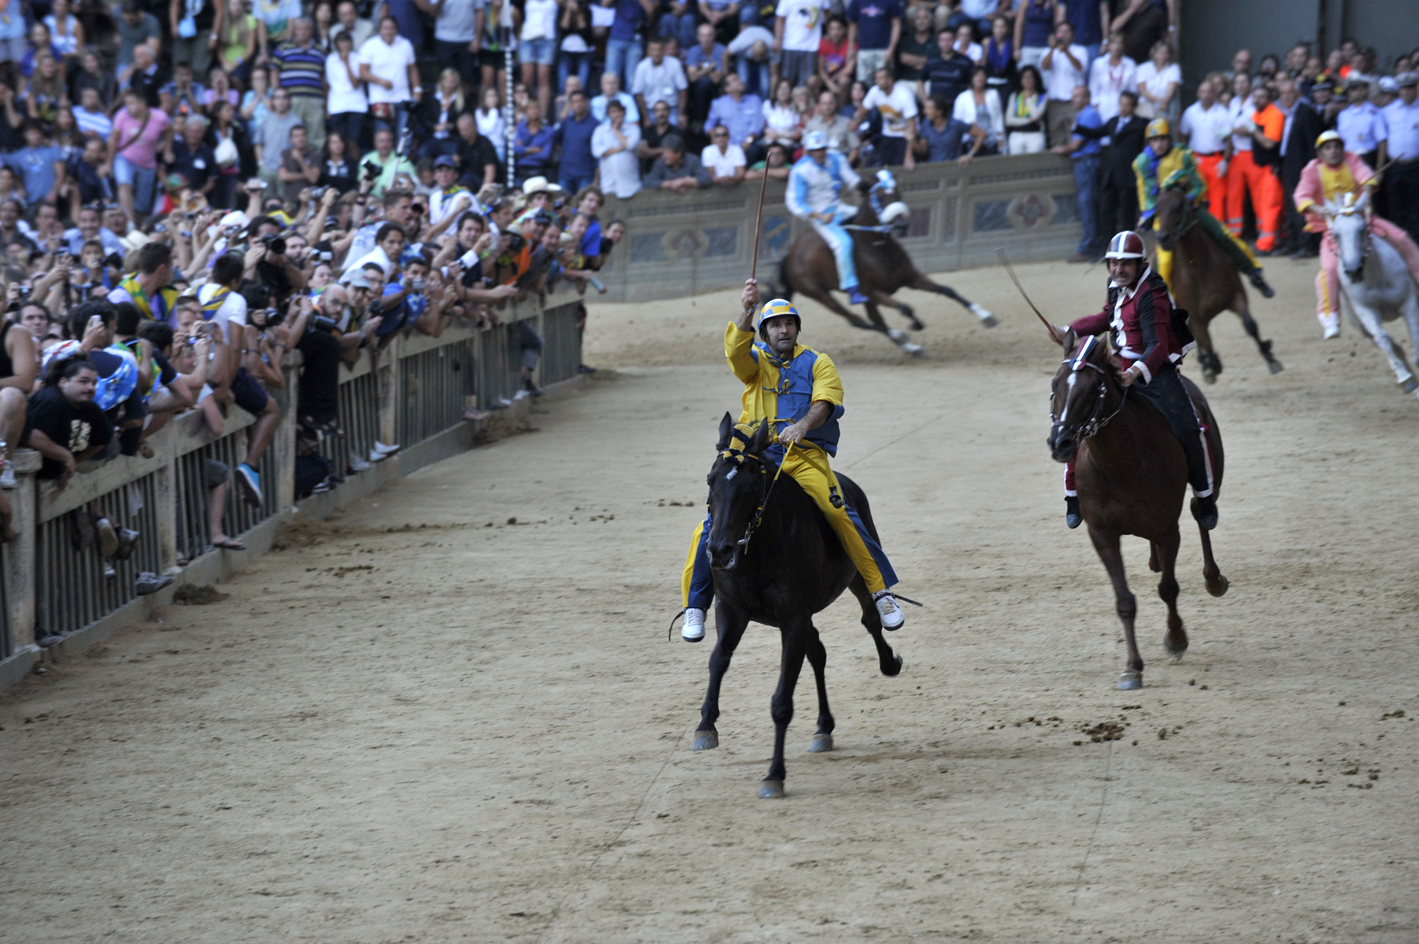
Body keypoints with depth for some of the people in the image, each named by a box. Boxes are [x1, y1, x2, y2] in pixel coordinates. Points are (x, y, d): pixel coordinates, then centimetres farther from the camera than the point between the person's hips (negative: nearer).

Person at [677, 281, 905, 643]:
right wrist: (748, 312, -25)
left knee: (839, 513, -23)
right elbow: (735, 350, -7)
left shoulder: (816, 363, 13)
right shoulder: (755, 362, 16)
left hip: (803, 454, -1)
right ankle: (694, 606, 0)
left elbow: (824, 402, -4)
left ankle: (881, 590, -14)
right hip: (754, 452, 1)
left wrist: (802, 426, -25)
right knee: (713, 523, -12)